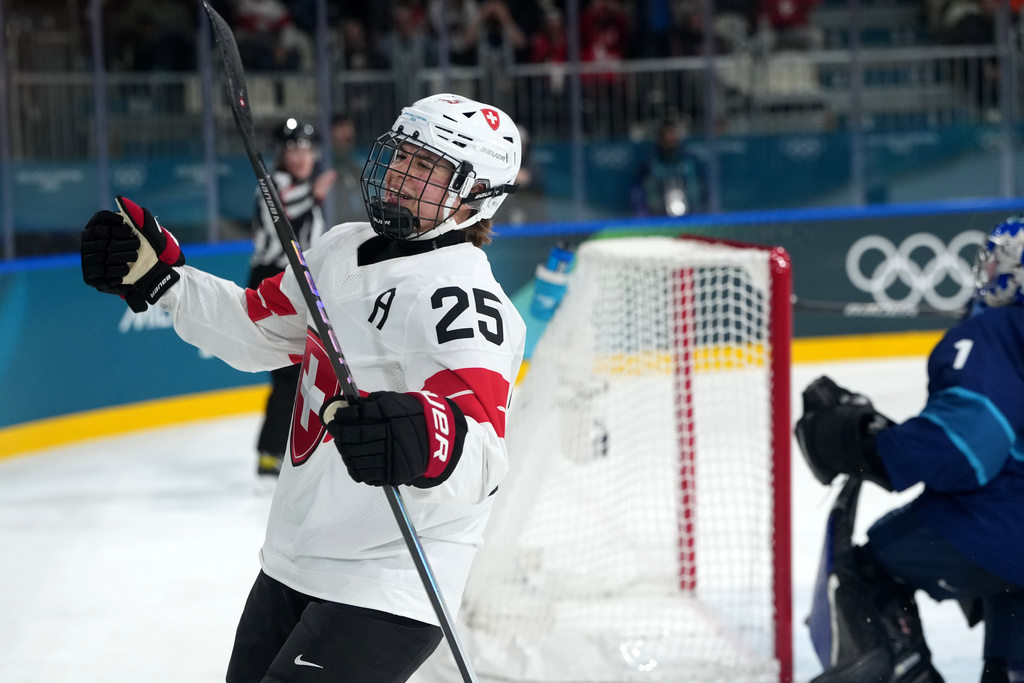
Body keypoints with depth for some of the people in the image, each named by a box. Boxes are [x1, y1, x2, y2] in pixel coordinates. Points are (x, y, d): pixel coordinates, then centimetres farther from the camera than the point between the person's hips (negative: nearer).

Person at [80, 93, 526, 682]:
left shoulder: (463, 298, -21)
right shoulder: (344, 249, 7)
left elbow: (481, 458, -34)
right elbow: (258, 331, 20)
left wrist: (425, 439, -56)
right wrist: (157, 278, 10)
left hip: (384, 592, -9)